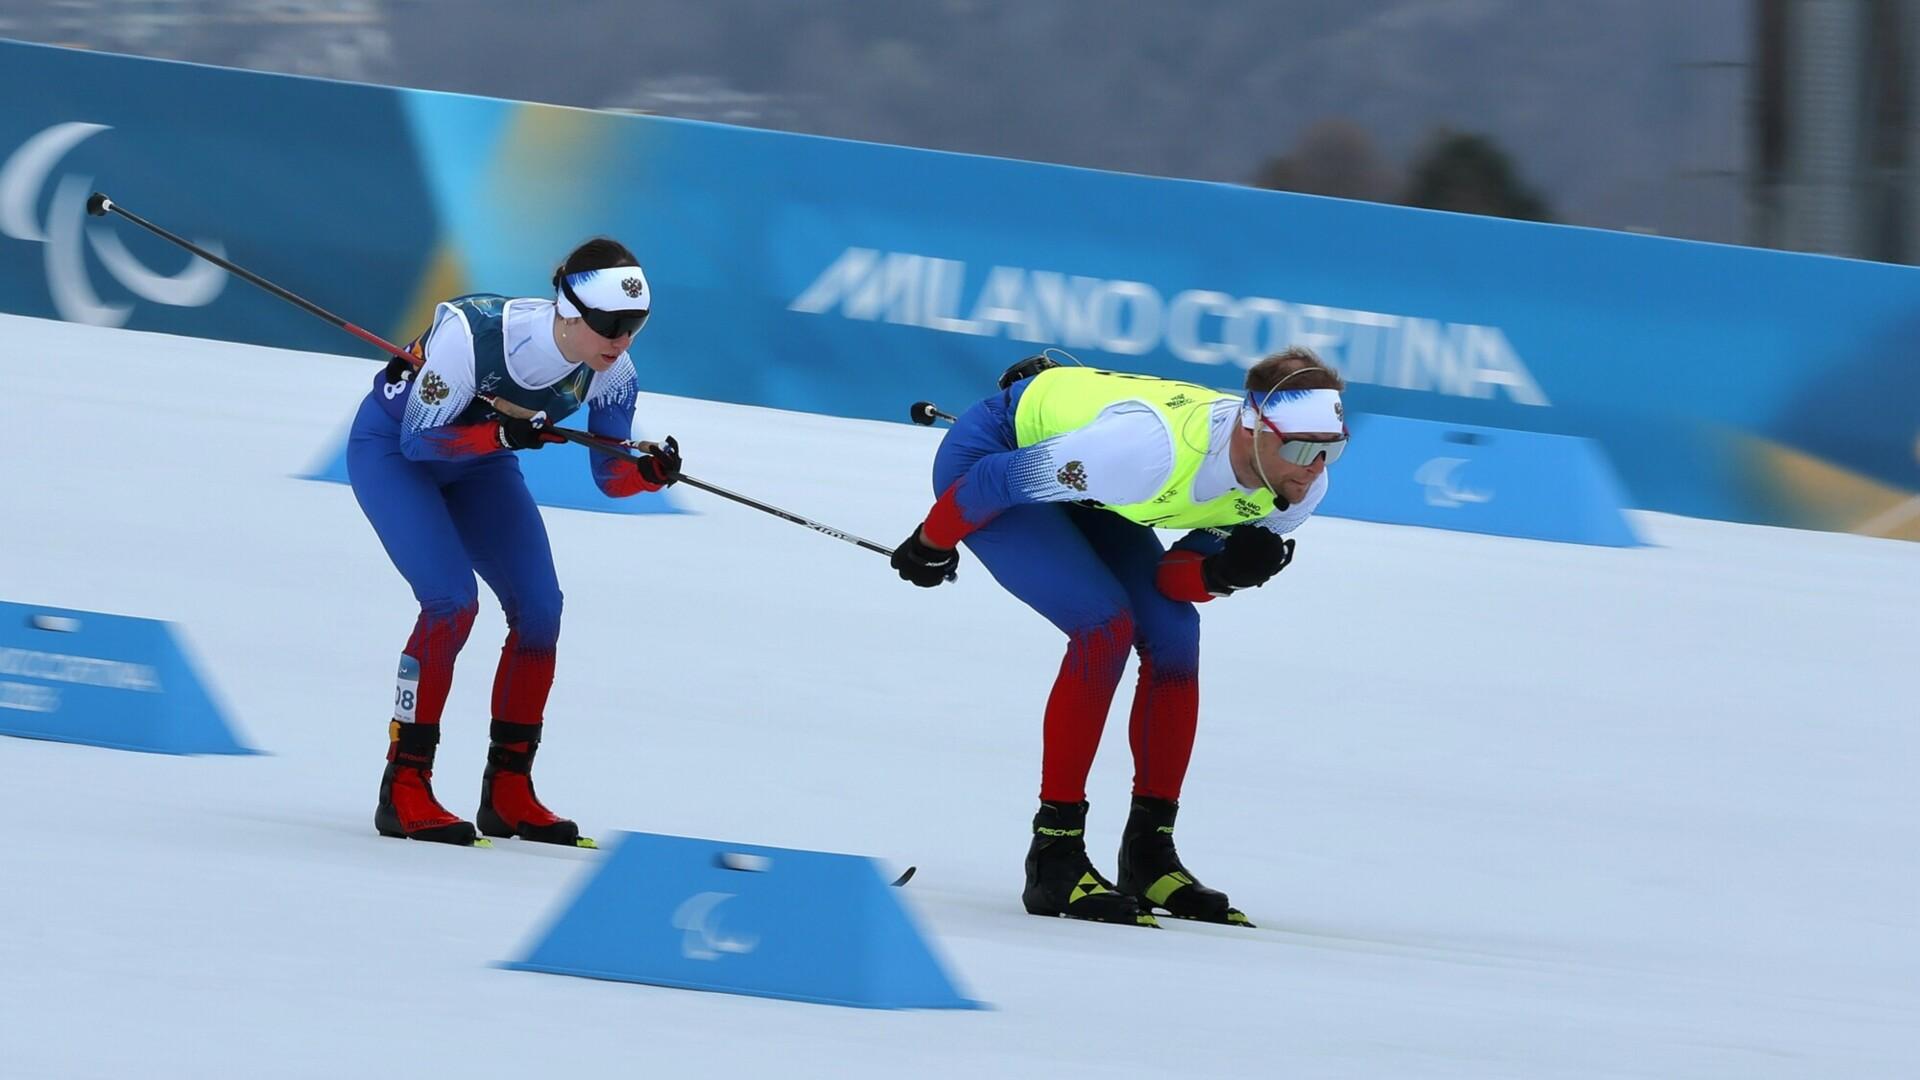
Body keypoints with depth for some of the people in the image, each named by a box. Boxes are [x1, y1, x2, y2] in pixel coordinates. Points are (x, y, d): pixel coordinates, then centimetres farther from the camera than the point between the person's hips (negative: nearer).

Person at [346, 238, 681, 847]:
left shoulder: (612, 374, -21)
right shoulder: (472, 333, -37)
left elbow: (610, 475, -11)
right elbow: (420, 439, -29)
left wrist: (650, 471, -33)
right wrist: (503, 433, -44)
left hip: (479, 463, 6)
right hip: (392, 448, -6)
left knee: (539, 609, -7)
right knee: (451, 601, -23)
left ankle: (508, 792, 6)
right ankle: (403, 791, -16)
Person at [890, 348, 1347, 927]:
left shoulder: (1300, 488, -18)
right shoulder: (1153, 446, -42)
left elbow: (1168, 577, -8)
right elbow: (1000, 480, -29)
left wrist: (1225, 570, -31)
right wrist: (932, 546, -11)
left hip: (1076, 477, 8)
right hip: (988, 457, -8)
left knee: (1172, 630, -8)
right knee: (1105, 625, -23)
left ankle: (1149, 854, 2)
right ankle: (1054, 857, -18)